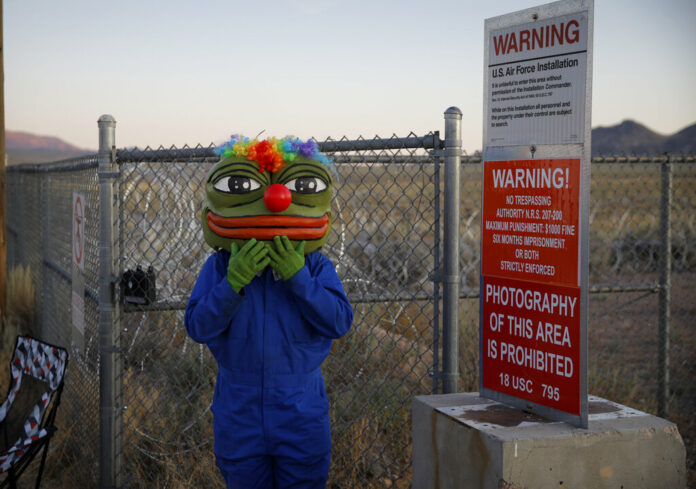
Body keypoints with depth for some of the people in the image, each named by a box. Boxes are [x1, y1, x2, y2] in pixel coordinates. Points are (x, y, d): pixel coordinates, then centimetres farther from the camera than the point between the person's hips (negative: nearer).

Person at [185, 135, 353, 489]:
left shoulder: (316, 267, -4)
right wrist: (234, 281, -24)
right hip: (239, 421, 1)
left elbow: (339, 322, -14)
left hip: (301, 421, 0)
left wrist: (297, 276, -23)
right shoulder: (220, 267, -3)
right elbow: (198, 327, -11)